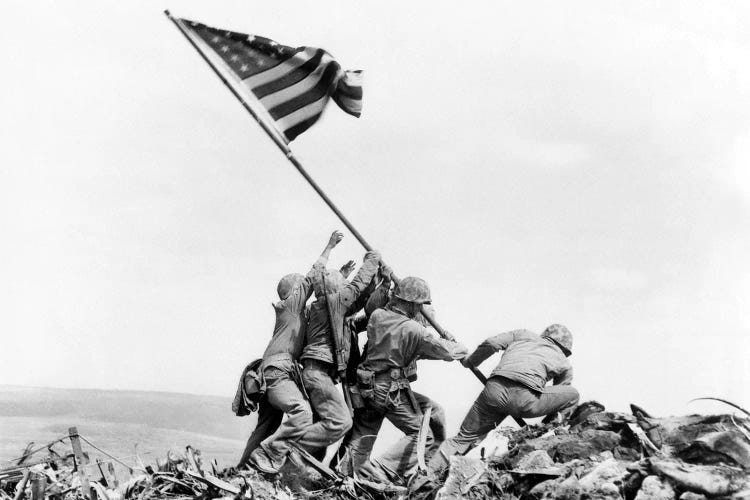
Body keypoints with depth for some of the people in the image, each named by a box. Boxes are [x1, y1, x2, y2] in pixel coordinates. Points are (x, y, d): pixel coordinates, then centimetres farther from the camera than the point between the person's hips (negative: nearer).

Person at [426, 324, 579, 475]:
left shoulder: (524, 334, 31)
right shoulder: (565, 364, 28)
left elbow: (491, 343, 17)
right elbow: (557, 400, 31)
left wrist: (469, 362, 32)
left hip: (495, 388, 3)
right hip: (525, 397, -3)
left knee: (464, 438, 17)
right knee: (572, 395, 21)